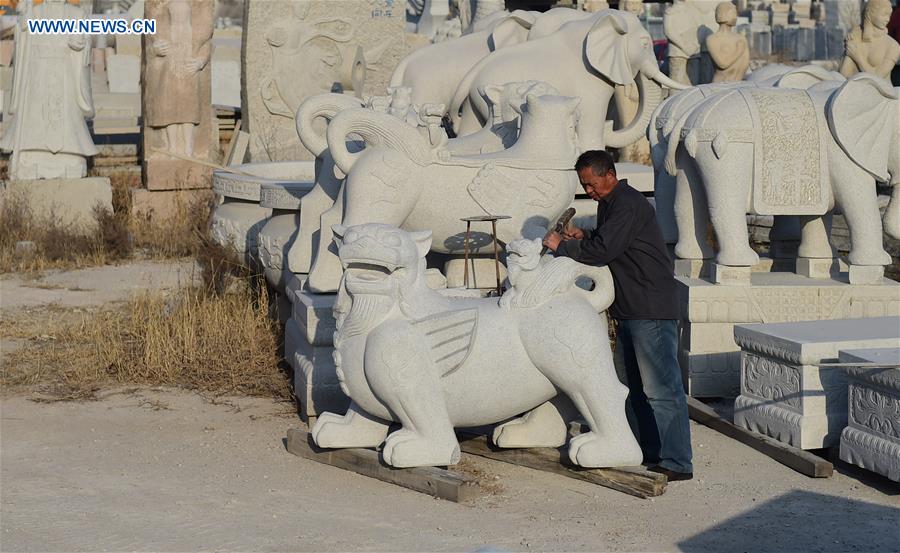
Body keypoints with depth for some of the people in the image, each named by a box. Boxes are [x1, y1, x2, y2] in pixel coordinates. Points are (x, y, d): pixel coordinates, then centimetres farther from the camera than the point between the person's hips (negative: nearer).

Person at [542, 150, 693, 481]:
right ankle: (646, 449, 26)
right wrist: (583, 237, 7)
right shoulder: (608, 204, 16)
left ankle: (676, 463, -9)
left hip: (651, 308, -11)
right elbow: (605, 244, 27)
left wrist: (562, 245, -9)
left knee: (660, 385, -10)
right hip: (630, 309, 11)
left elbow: (601, 251, -22)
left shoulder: (628, 206, -17)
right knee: (631, 383, 16)